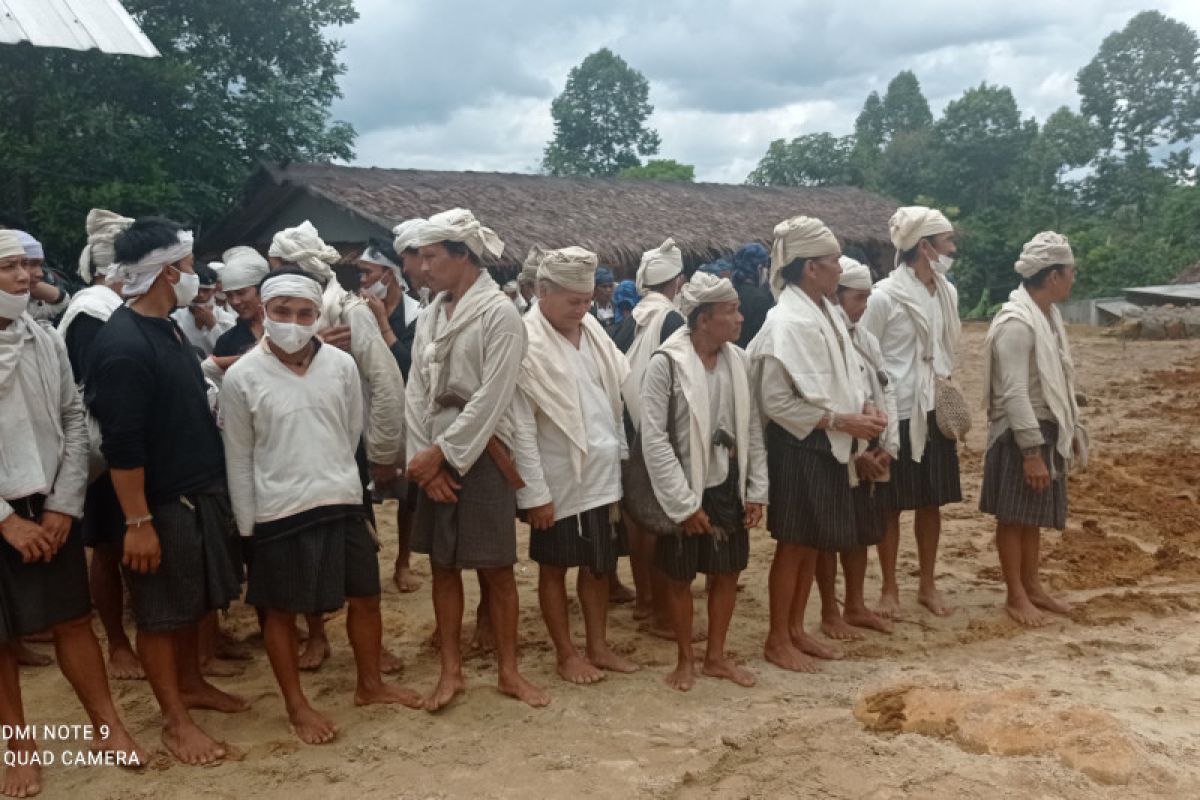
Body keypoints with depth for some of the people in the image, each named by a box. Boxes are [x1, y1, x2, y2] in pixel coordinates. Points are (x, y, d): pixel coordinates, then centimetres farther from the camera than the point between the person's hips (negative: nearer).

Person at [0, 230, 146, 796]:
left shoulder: (46, 340, 2)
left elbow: (74, 422, 5)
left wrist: (63, 506, -2)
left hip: (48, 507, 3)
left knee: (73, 619, 11)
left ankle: (108, 726, 23)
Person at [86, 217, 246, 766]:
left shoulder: (168, 328, 7)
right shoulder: (122, 346, -22)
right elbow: (121, 446, -23)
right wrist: (138, 522, -21)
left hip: (200, 491, 9)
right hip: (160, 502, -9)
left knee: (191, 603, 21)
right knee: (160, 613, 7)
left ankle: (190, 684, 38)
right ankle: (175, 719, 19)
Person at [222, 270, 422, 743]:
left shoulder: (342, 365, -4)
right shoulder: (242, 377, -10)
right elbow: (238, 459, -3)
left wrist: (333, 477, 10)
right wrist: (247, 525, -1)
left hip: (342, 503, 3)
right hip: (278, 512, -3)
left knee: (365, 597, 12)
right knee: (281, 611, 10)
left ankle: (370, 684, 34)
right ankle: (297, 706, 27)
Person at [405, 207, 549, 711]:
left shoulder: (499, 314, -9)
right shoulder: (430, 316, 9)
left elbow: (490, 399, -15)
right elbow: (417, 391, 5)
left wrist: (441, 453, -13)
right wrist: (424, 460, -6)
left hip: (481, 457, -5)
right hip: (434, 459, 6)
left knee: (496, 570, 3)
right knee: (443, 567, 10)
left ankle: (508, 671, 19)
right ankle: (451, 672, 22)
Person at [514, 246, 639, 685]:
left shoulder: (591, 329, 5)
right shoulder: (526, 342, -17)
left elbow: (621, 388, 11)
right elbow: (520, 426, -17)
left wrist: (621, 455, 7)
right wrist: (535, 491, -17)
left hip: (601, 474, 7)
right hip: (558, 479, -6)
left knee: (600, 563, 16)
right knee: (555, 567, 11)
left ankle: (598, 645, 31)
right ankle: (566, 654, 25)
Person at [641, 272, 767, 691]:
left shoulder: (738, 359, -1)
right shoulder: (666, 363, -17)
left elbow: (753, 428, 5)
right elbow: (653, 438, -17)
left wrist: (757, 490, 1)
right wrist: (684, 503, -16)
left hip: (729, 486, 5)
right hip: (686, 490, -5)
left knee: (728, 572, 14)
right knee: (680, 578, 10)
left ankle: (716, 656, 32)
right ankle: (685, 659, 29)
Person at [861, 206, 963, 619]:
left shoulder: (947, 292, 5)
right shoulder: (884, 296, -14)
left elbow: (949, 353, 14)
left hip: (936, 411, 5)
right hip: (897, 413, -5)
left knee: (931, 502, 13)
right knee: (891, 506, 7)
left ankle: (928, 585, 27)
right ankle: (889, 588, 21)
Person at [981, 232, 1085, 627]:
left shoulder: (1049, 314, 8)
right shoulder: (1016, 323, -22)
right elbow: (1014, 394, -24)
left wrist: (1071, 429, 16)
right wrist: (1031, 452, -24)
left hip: (1047, 429, 9)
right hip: (1020, 434, -9)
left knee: (1034, 516, 18)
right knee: (1014, 517, 4)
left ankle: (1032, 587, 30)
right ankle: (1016, 596, 15)